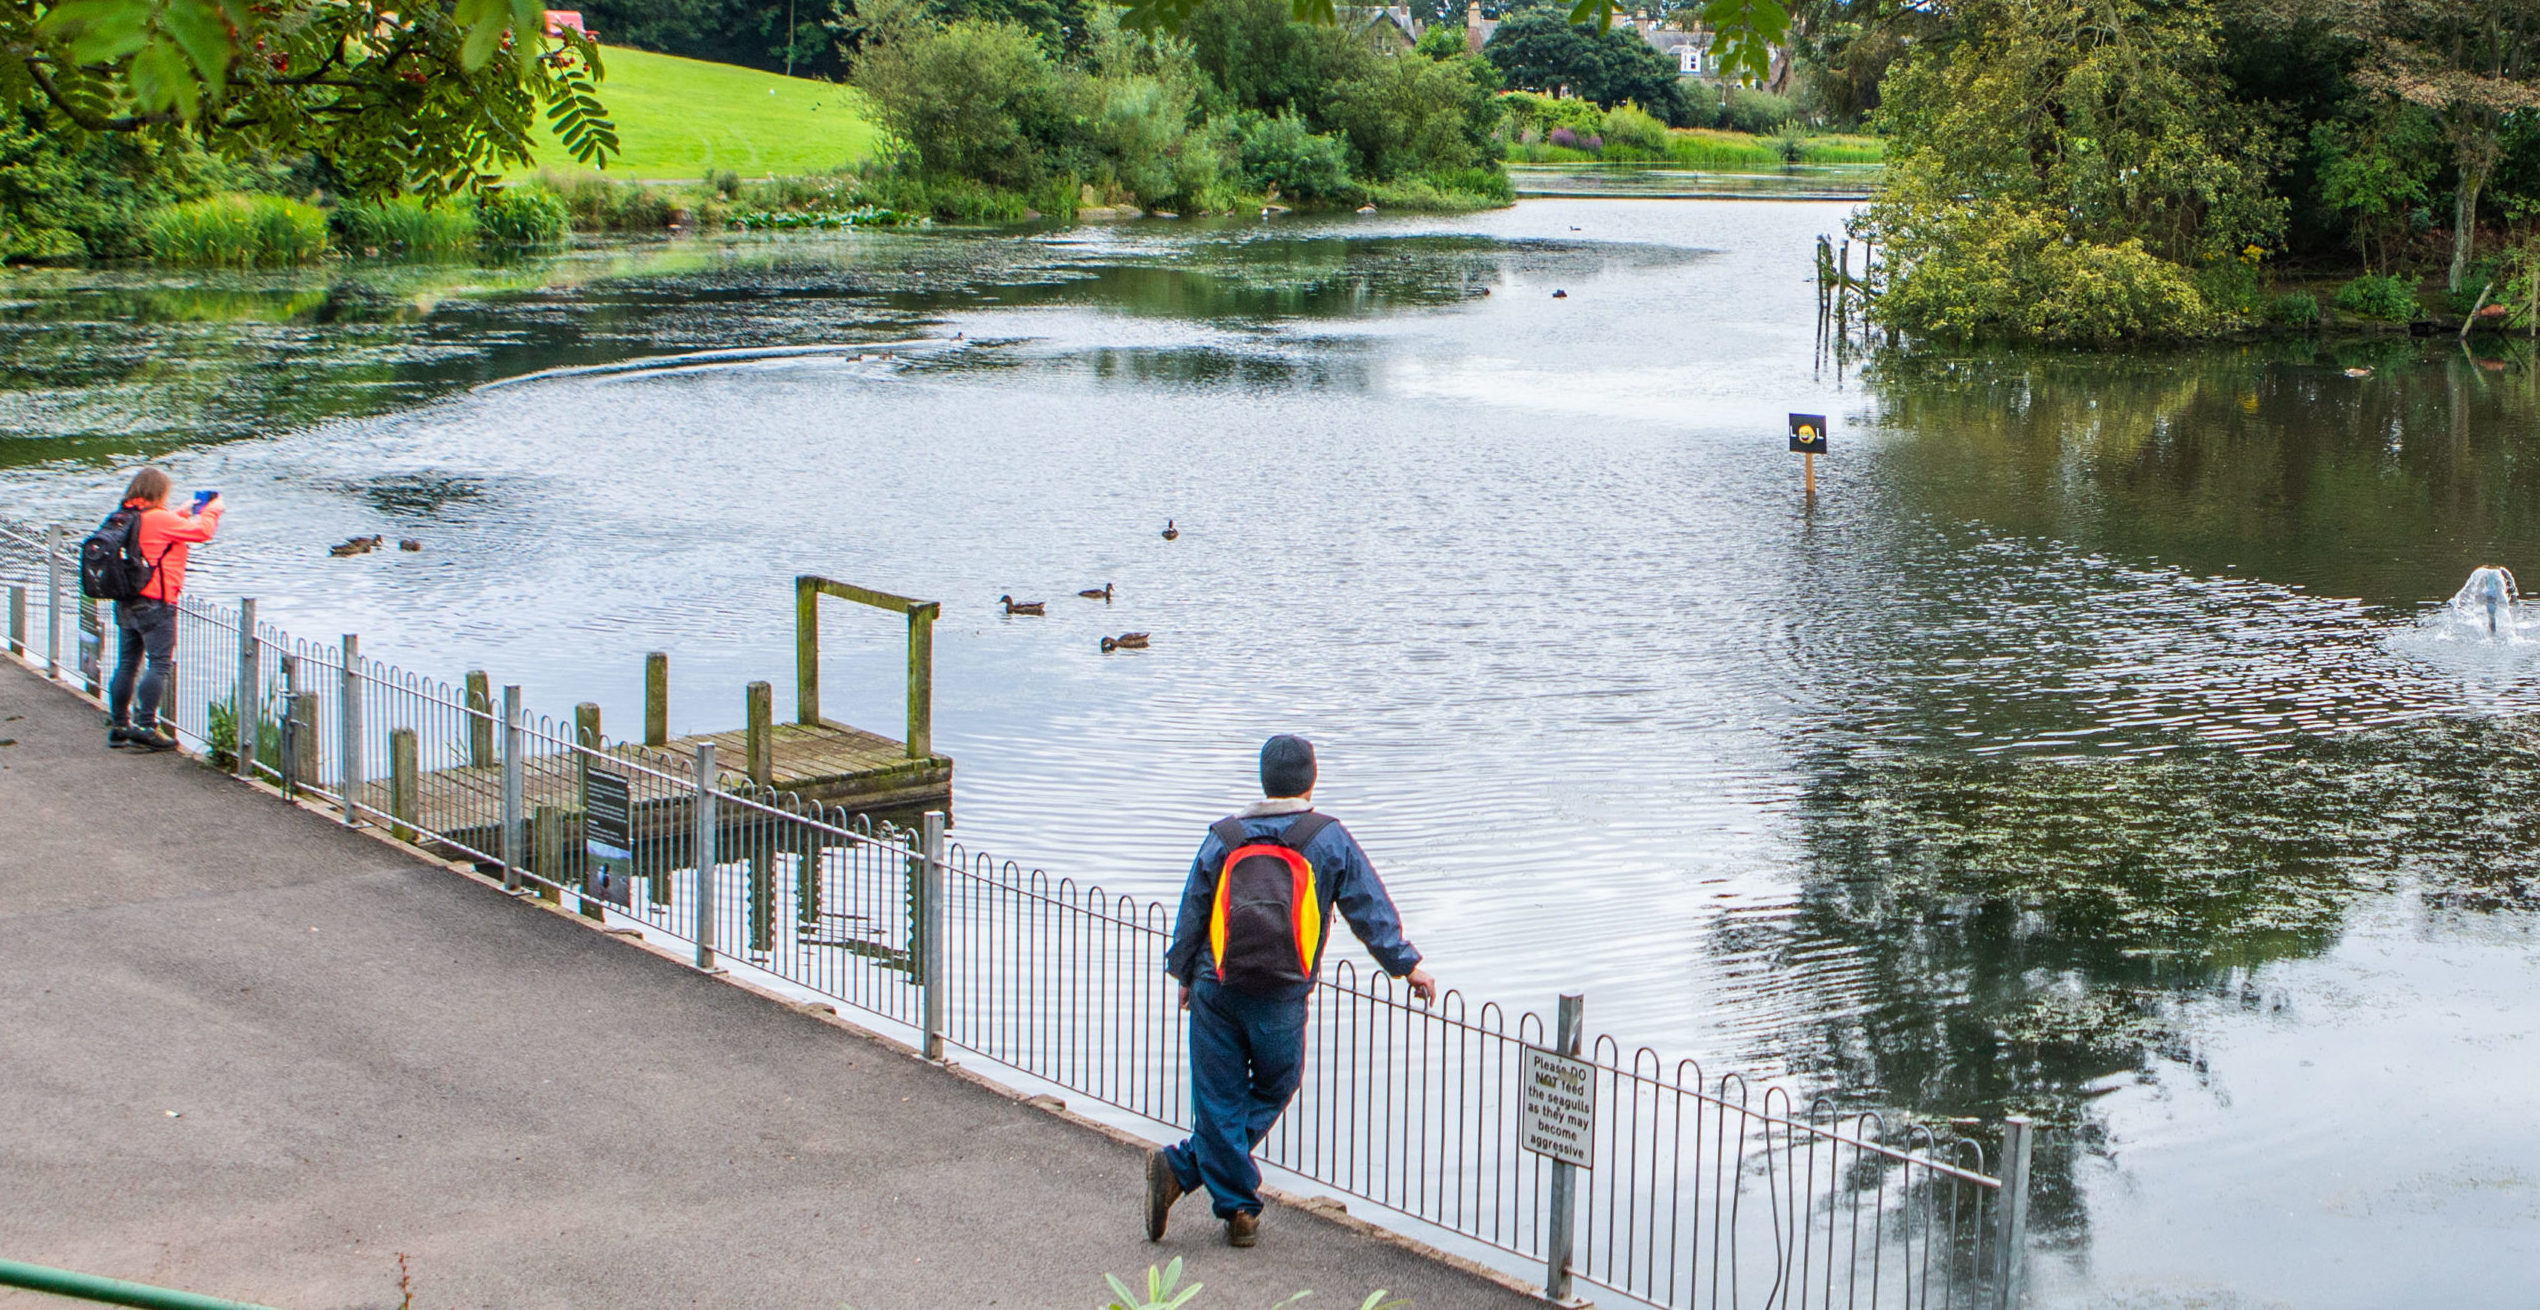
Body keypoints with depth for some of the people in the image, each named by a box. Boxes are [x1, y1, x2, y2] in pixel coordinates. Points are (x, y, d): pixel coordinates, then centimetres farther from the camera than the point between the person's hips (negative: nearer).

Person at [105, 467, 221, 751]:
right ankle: (146, 726, -11)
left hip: (125, 605, 8)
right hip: (155, 604, -8)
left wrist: (182, 513, 31)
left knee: (127, 664, 13)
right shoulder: (159, 519, -14)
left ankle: (119, 726, 16)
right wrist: (213, 508, 9)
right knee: (160, 665, -5)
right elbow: (202, 531, -9)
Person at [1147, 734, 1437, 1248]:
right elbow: (1370, 908, 0)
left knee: (1219, 1101, 8)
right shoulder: (1329, 840, 1)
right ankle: (1184, 1167, 6)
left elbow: (1191, 915, 10)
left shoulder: (1222, 839, 6)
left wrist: (1185, 976, 22)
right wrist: (1406, 964, 7)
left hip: (1217, 991, 2)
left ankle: (1237, 1209, 5)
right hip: (1282, 997, -2)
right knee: (1273, 1089, 14)